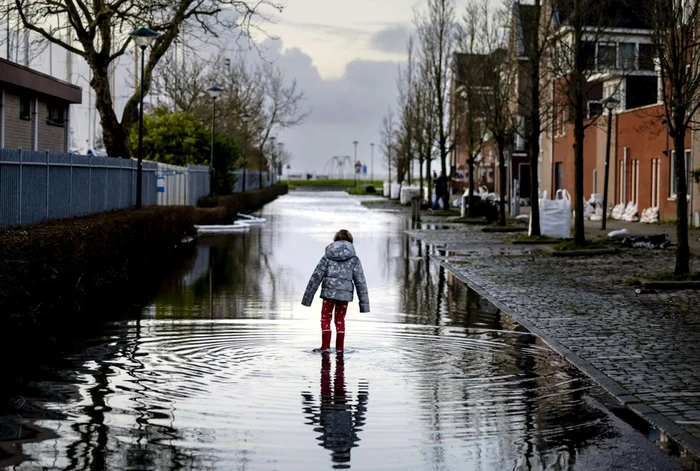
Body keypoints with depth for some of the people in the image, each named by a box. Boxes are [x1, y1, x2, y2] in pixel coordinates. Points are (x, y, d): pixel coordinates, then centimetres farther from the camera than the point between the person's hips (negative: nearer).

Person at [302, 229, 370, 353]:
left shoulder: (328, 257, 5)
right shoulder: (354, 259, 5)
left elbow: (316, 277, 2)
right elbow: (360, 282, 3)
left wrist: (308, 297, 5)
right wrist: (364, 303, 8)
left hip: (328, 292, -1)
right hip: (345, 294, 1)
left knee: (325, 319, 11)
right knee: (340, 320, 15)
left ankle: (325, 346, 5)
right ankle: (339, 347, 15)